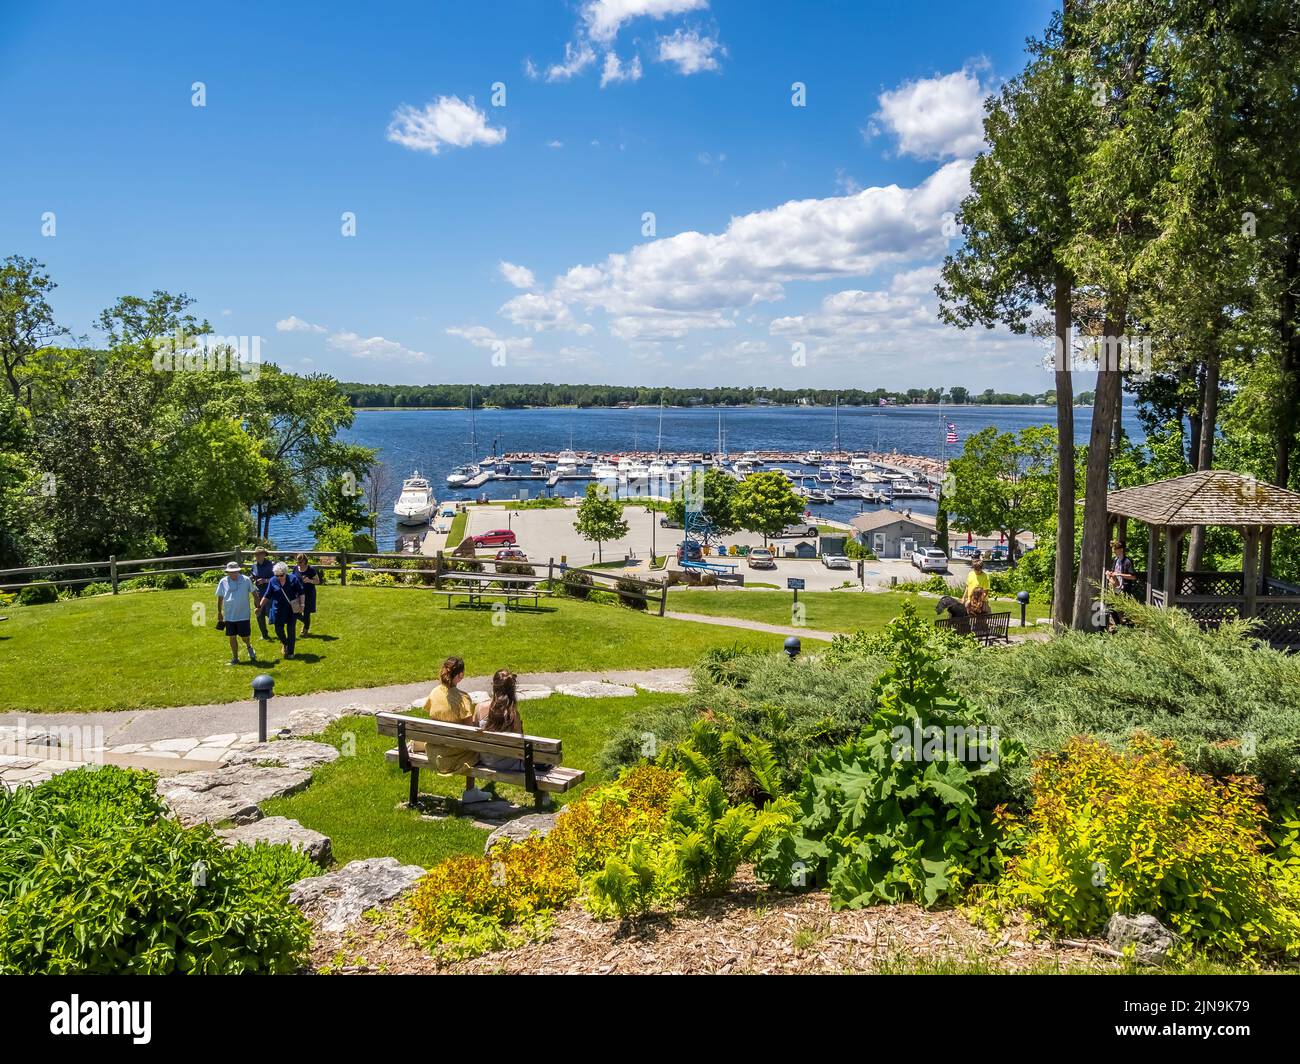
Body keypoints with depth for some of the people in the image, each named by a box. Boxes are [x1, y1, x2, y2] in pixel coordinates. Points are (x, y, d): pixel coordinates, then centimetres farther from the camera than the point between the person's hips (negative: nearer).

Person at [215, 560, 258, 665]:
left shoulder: (246, 580, -6)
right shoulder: (223, 582, -2)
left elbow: (254, 593, 4)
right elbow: (220, 598, 8)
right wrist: (219, 612, 11)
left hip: (244, 614, -2)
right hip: (229, 616, 2)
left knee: (244, 636, 1)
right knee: (232, 637, 8)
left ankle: (248, 647, 36)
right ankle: (235, 658, 21)